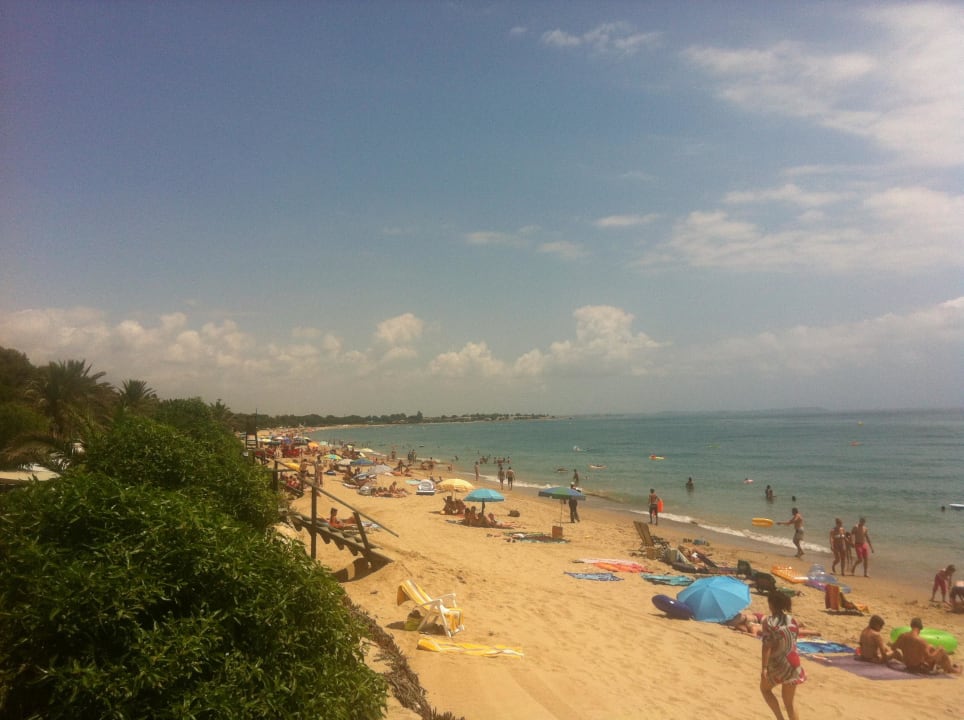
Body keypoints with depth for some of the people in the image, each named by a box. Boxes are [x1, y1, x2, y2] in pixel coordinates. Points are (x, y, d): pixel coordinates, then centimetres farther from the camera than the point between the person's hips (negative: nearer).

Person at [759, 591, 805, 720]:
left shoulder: (768, 621, -13)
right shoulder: (791, 619, 3)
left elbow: (767, 646, -18)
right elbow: (794, 641, 12)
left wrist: (764, 668, -16)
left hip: (777, 665, -5)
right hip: (793, 664, 5)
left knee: (765, 688, 23)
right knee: (789, 702, 16)